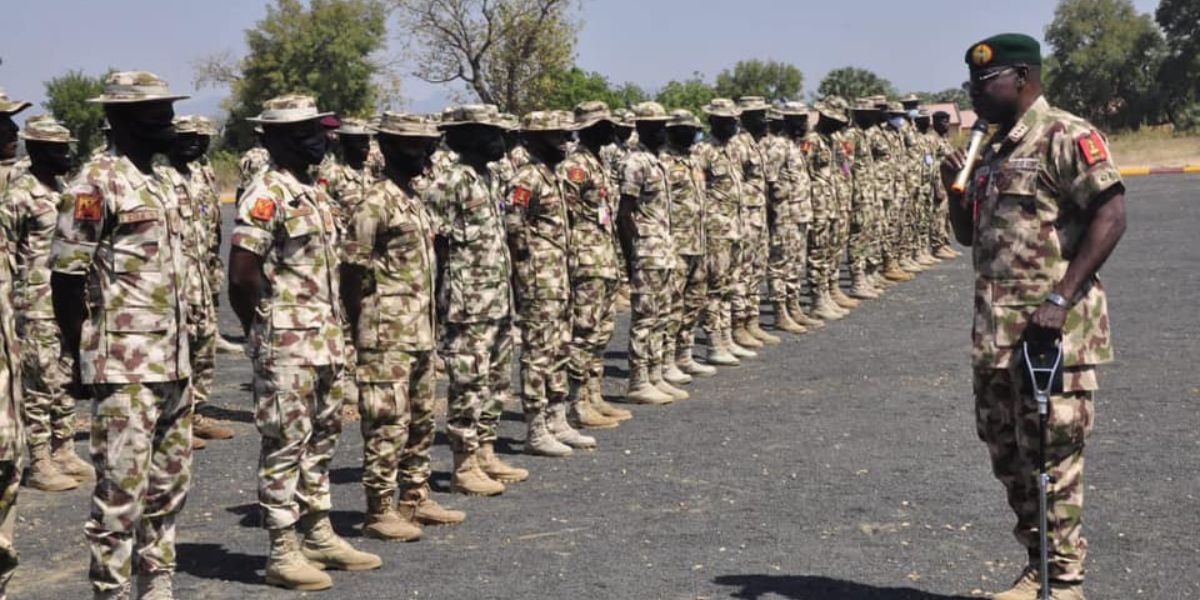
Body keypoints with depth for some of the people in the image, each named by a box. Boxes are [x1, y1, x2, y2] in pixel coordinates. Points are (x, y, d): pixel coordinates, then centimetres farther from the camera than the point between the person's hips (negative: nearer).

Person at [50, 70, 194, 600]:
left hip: (173, 364, 9)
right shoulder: (96, 183, -10)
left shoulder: (160, 186, 16)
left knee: (170, 482, 14)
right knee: (121, 490, -4)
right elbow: (66, 276, -11)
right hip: (124, 366, -8)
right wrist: (80, 357, -11)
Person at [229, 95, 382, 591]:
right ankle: (283, 552, 4)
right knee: (285, 443, -3)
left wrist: (334, 330, 12)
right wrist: (265, 330, -7)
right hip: (286, 344, -9)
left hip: (326, 340, 9)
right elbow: (242, 275, -19)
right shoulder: (266, 195, -14)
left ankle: (319, 535, 26)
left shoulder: (314, 192, 14)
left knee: (321, 438, 15)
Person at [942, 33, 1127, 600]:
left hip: (1053, 330, -9)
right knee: (1006, 451, 13)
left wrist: (1061, 299, -23)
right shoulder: (992, 150, 17)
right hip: (995, 331, 9)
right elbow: (968, 234, 23)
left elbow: (1110, 216, -17)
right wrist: (956, 189, 2)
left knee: (1051, 456, -4)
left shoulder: (1066, 136, -9)